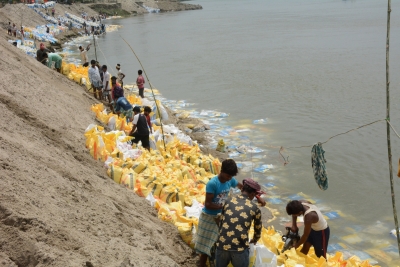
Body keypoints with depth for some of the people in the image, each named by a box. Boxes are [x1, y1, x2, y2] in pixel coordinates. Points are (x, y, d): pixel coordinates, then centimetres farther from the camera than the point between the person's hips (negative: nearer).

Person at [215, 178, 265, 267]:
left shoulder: (229, 202, 10)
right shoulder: (254, 208, 4)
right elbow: (258, 228, 21)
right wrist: (255, 240, 42)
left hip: (222, 245, 3)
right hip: (240, 248, -2)